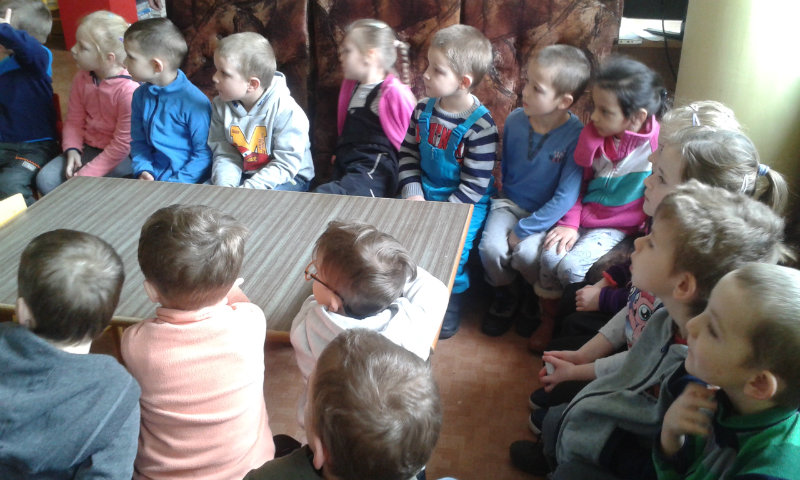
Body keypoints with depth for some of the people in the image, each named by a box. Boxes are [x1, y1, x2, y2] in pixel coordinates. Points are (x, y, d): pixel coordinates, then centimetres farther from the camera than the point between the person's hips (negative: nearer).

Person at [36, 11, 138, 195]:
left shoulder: (129, 89, -24)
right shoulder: (82, 79, 0)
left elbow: (123, 143, -21)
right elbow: (74, 120, 10)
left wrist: (87, 174, -19)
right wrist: (72, 149, -9)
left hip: (123, 157, -7)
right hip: (89, 148, 7)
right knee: (45, 179, -9)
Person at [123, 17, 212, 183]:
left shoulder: (194, 102, -15)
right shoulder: (140, 96, 7)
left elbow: (204, 153, -13)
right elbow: (138, 141, 14)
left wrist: (175, 184, -17)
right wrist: (143, 170, -4)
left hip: (187, 181, -5)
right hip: (154, 177, 6)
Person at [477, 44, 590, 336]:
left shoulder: (576, 136, -21)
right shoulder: (515, 120, -6)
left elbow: (566, 197, -22)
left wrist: (522, 230, -21)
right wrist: (501, 198, 2)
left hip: (547, 214, -4)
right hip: (510, 202, 4)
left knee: (526, 253, -28)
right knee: (491, 247, -21)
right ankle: (505, 297, 11)